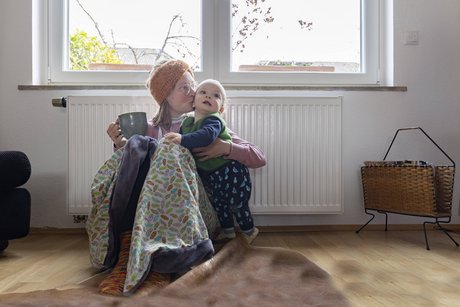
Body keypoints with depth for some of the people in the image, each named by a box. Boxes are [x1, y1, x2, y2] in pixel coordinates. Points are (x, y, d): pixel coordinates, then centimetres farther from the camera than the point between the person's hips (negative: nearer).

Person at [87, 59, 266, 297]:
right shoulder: (149, 128, 23)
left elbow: (259, 158, 12)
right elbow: (138, 168, 13)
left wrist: (226, 148, -5)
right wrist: (121, 146, -3)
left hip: (194, 211, -1)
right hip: (144, 211, 1)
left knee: (171, 153, -26)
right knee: (137, 145, -21)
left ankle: (159, 254, -38)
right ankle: (126, 250, -35)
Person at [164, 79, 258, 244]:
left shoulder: (214, 120, -23)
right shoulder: (186, 122, 1)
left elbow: (207, 136, -45)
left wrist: (182, 139, -53)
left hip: (230, 170, -7)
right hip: (209, 173, 8)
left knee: (237, 202, 4)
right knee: (218, 203, 21)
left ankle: (249, 230, 28)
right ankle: (227, 231, 41)